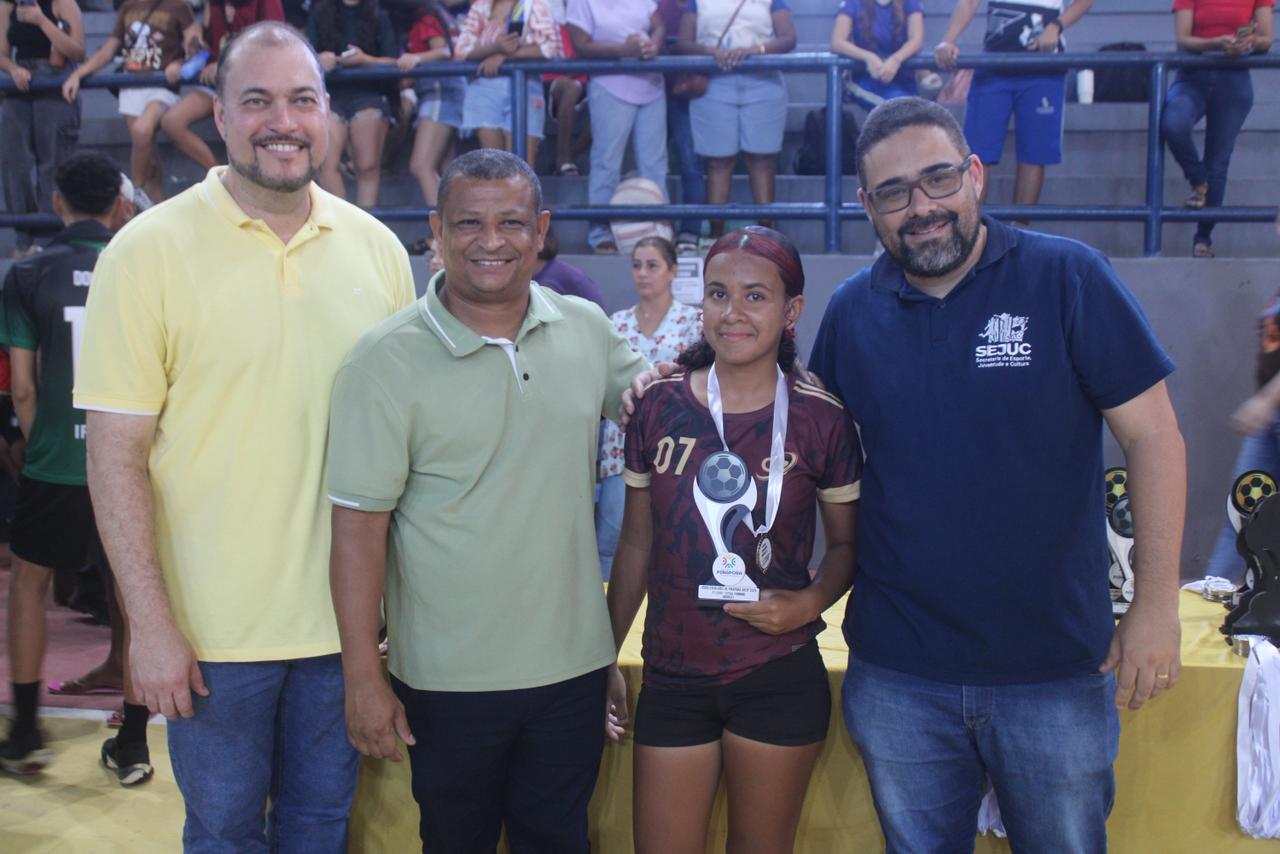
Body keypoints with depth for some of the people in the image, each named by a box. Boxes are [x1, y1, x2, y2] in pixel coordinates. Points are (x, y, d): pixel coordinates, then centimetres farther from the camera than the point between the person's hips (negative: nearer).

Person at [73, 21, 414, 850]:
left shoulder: (378, 248, 2)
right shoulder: (149, 251, -9)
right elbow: (116, 451, -9)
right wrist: (153, 624, -12)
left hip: (345, 616, 3)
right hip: (212, 627, -3)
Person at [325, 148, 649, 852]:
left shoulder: (587, 328, 0)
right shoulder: (387, 361, -12)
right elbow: (359, 526, -12)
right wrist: (363, 679, -12)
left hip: (574, 662, 3)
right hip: (450, 681, -3)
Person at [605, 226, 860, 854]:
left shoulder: (820, 420, -5)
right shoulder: (659, 408, -1)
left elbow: (847, 543, 5)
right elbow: (636, 542, 8)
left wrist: (811, 601, -15)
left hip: (779, 679, -1)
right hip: (672, 678, 2)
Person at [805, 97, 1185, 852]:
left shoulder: (1068, 278, -9)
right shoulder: (851, 311, 1)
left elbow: (1153, 435, -7)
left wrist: (1157, 604, -10)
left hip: (1058, 670, -2)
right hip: (897, 676, 2)